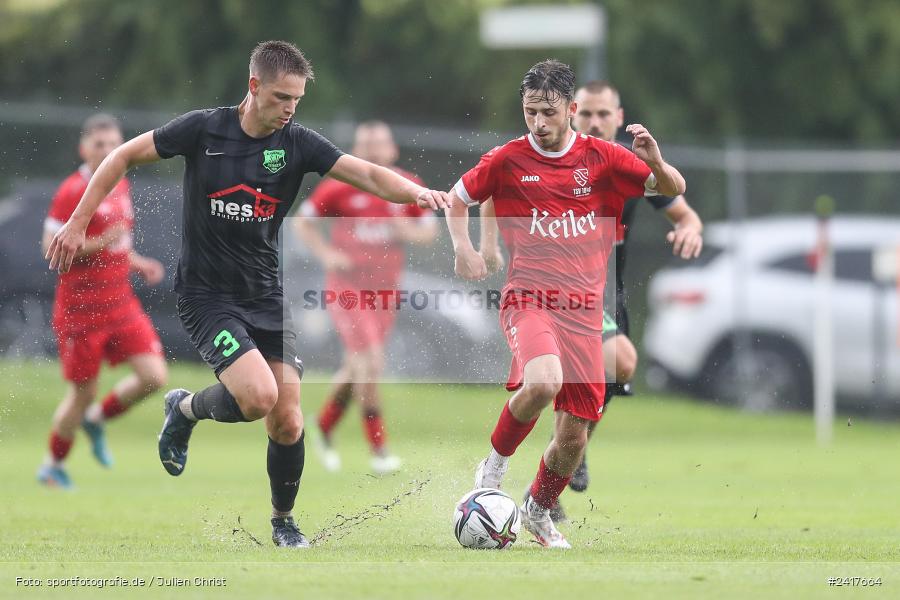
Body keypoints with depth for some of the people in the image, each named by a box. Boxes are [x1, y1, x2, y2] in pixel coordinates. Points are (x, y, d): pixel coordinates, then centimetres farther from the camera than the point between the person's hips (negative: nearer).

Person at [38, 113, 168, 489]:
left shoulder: (121, 187, 10)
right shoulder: (72, 192, -13)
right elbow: (51, 247, -16)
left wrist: (138, 263, 8)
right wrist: (101, 242, -25)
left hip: (120, 303, 6)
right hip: (80, 310, -6)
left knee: (154, 377, -7)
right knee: (83, 393, 1)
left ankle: (97, 419, 19)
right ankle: (53, 465, 24)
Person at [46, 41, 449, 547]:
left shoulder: (297, 143, -4)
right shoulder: (204, 129, -10)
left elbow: (367, 174, -15)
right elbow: (124, 158, 0)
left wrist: (417, 193, -34)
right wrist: (78, 224, -2)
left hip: (267, 297, 4)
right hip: (207, 296, -4)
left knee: (288, 424, -2)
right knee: (258, 395, -24)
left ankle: (283, 520, 23)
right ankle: (186, 409, 8)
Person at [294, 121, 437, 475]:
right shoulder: (339, 186, -8)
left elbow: (430, 230, 10)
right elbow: (302, 221, 2)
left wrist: (411, 231, -12)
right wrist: (327, 254, -12)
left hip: (385, 288, 4)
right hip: (347, 287, -4)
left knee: (357, 368, 13)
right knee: (370, 364, -15)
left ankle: (324, 431, 34)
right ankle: (378, 449, -9)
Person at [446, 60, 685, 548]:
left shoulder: (601, 159, 3)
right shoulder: (507, 160, 1)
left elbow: (674, 190, 6)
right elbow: (457, 198, 16)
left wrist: (655, 163, -16)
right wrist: (463, 248, -1)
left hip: (583, 310, 3)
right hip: (528, 300, -3)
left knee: (574, 436, 4)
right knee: (543, 381, -35)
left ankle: (538, 510, 34)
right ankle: (495, 463, -9)